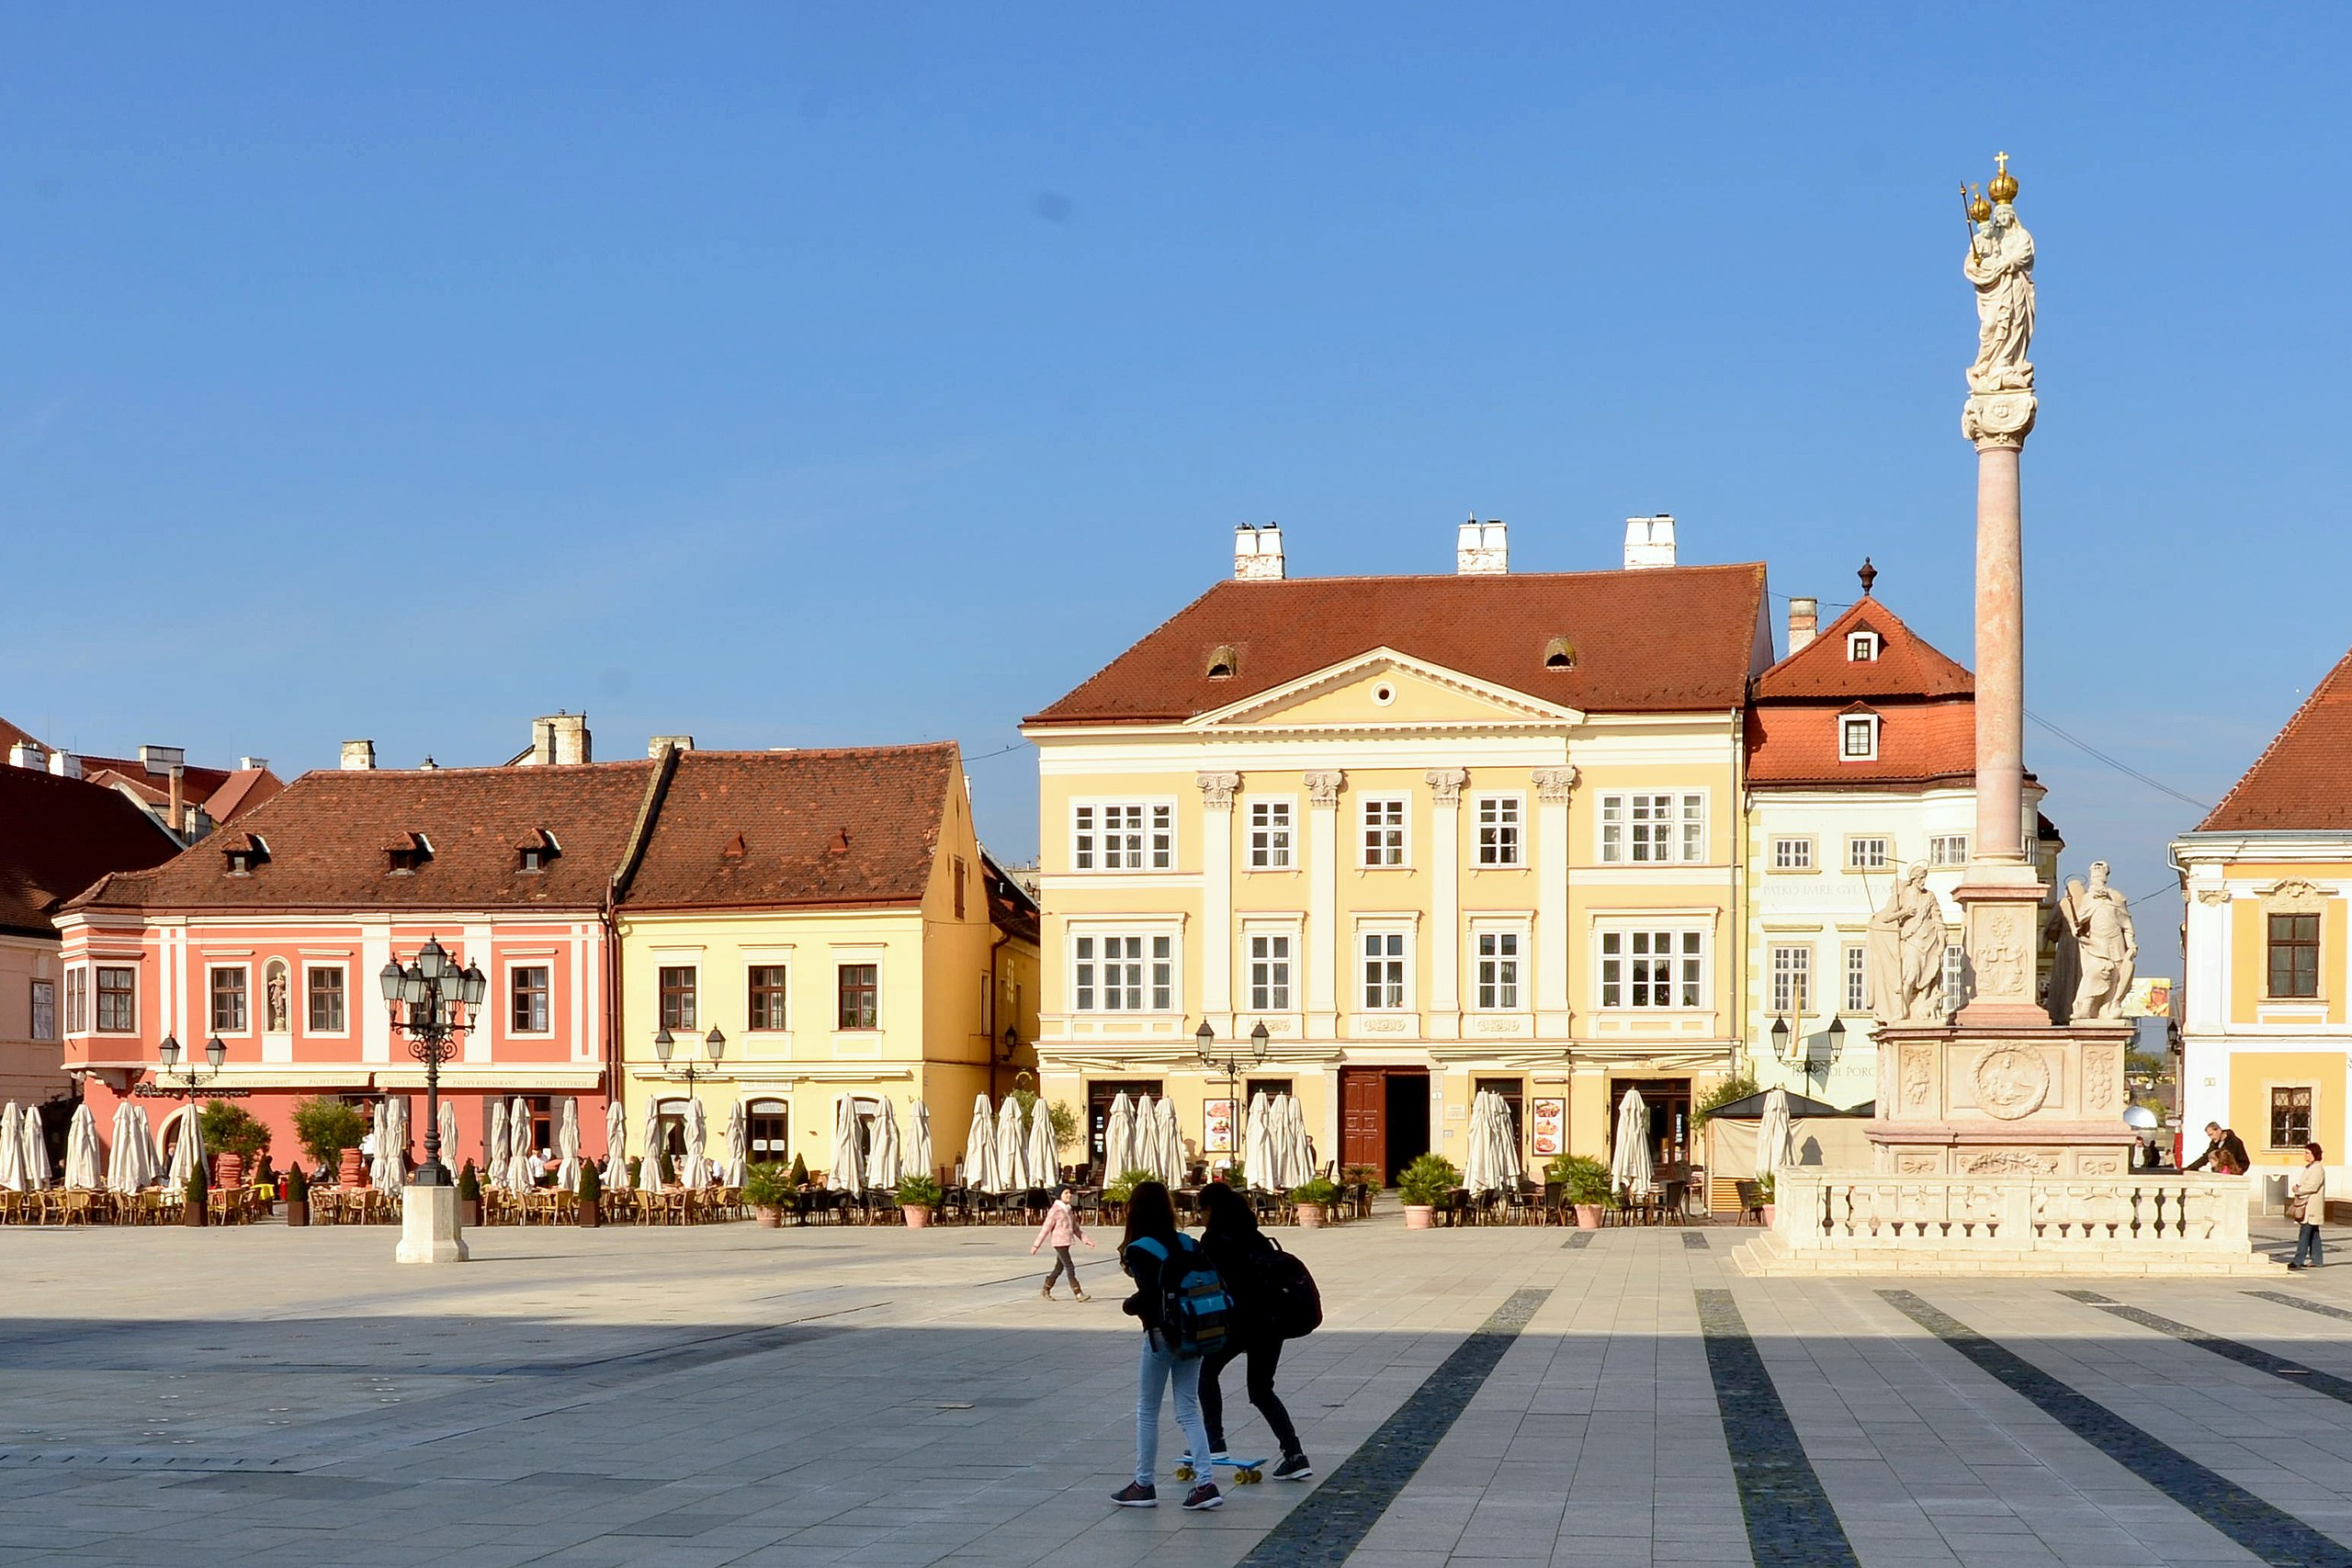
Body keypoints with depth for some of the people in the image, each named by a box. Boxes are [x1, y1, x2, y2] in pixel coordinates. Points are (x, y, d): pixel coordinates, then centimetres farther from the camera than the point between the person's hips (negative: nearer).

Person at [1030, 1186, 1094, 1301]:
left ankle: (1046, 1290, 28)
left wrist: (1086, 1240, 10)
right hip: (1059, 1243, -8)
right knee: (1070, 1267, -11)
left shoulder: (1069, 1210, 12)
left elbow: (1076, 1227, 18)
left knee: (1059, 1268, 14)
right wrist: (1036, 1245, -9)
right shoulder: (1055, 1210, -12)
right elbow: (1046, 1228, -11)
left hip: (1066, 1243, 8)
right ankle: (1078, 1294, -11)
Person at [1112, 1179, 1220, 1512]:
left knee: (1147, 1412, 9)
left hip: (1160, 1335, -5)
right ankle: (1206, 1483, 1)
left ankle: (1144, 1485, 16)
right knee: (1188, 1410, 10)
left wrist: (1129, 1306, -3)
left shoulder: (1138, 1251, -11)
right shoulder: (1189, 1244, 6)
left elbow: (1150, 1293, -22)